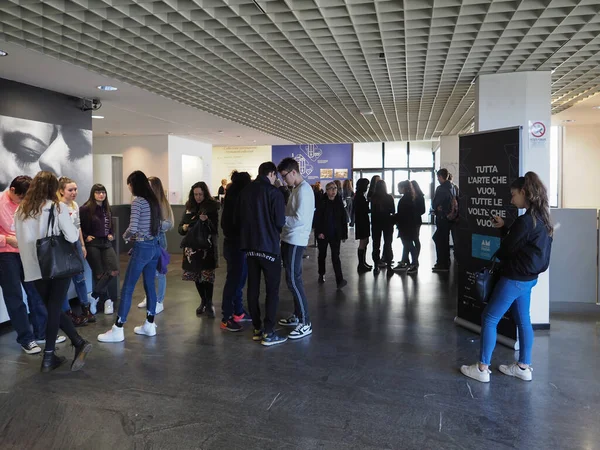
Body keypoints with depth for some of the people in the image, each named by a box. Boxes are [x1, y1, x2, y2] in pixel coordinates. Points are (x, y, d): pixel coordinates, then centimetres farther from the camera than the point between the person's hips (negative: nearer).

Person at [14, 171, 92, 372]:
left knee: (52, 309, 15)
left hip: (35, 268, 4)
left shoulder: (21, 210, 4)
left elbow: (21, 239, 12)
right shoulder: (58, 208, -9)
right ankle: (48, 358, 8)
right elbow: (72, 237, -12)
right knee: (54, 310, 5)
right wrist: (76, 229, 8)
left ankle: (79, 343, 17)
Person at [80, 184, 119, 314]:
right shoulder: (85, 209, -8)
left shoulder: (107, 209, 12)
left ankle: (94, 296, 6)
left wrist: (111, 235, 8)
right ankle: (106, 300, 15)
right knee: (99, 274, -3)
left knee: (114, 271, -9)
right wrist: (85, 237, -13)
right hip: (92, 244, -5)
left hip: (106, 243, 6)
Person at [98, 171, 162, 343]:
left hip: (142, 248, -8)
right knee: (150, 285, 13)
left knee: (127, 288, -1)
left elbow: (132, 228, -19)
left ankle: (118, 330, 5)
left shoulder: (137, 201, -12)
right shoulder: (154, 200, 11)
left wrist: (125, 236, 0)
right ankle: (150, 325, 20)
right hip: (154, 246, 8)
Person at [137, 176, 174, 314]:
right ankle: (148, 297, 35)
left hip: (158, 240, -4)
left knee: (159, 272, 4)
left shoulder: (162, 203, -10)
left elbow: (169, 224, -11)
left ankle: (159, 302, 16)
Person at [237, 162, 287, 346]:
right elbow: (280, 222, -14)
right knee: (272, 289, 2)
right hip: (269, 246, -5)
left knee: (253, 287, 12)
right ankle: (268, 333, 0)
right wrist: (273, 230, 7)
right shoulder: (274, 192, -11)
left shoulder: (245, 191, 5)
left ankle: (257, 328, 19)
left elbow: (237, 219, 8)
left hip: (250, 246, 6)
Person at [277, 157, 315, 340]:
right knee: (293, 279, 15)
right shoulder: (296, 189, 15)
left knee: (293, 280, -9)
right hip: (290, 239, 10)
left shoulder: (304, 190, -16)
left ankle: (305, 323, -2)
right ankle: (297, 315, 27)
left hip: (296, 241, -10)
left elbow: (299, 219, -23)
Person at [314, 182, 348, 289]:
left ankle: (340, 280, -10)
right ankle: (321, 275, 32)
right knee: (322, 255, 14)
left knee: (336, 257, -6)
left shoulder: (339, 203, 1)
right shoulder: (322, 203, -6)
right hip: (323, 234, 0)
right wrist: (319, 232, -15)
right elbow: (317, 219, -7)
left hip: (335, 235, 1)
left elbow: (343, 220, 3)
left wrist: (344, 234, 2)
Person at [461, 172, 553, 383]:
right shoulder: (541, 218, 6)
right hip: (528, 277, 10)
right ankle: (524, 367, 27)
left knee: (489, 318, -1)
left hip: (515, 278, -10)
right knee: (523, 320, 17)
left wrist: (493, 254, 6)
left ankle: (482, 369, 5)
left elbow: (506, 250, -14)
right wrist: (504, 227, 6)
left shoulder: (525, 221, -23)